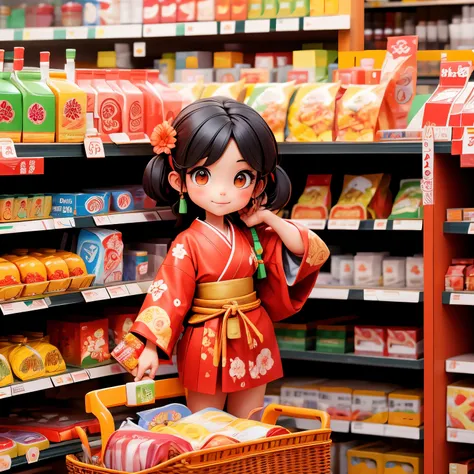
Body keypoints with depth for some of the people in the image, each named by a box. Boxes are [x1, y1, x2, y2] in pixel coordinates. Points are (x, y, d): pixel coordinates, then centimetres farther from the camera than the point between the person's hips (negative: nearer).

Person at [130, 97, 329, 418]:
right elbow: (168, 295, -15)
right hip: (207, 344, -4)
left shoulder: (255, 235, 0)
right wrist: (151, 347, -23)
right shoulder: (189, 245, -13)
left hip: (253, 341, 4)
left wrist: (273, 221, -9)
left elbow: (312, 253, 1)